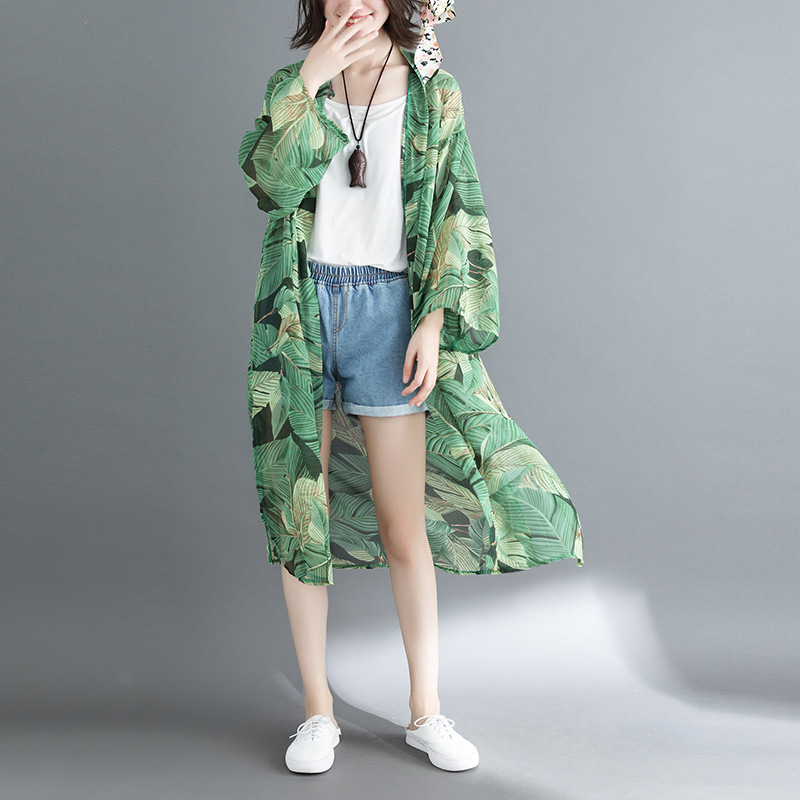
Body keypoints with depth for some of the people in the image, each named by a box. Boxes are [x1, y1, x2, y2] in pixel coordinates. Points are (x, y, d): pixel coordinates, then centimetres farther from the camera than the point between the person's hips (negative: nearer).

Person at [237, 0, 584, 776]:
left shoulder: (434, 94, 6)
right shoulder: (291, 84, 9)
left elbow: (455, 215, 1)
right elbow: (271, 180, -7)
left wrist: (434, 321, -8)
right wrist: (310, 82, -14)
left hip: (387, 305, -1)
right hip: (300, 309, 2)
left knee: (403, 521, 0)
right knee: (299, 511, 4)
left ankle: (425, 710, 15)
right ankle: (317, 709, 17)